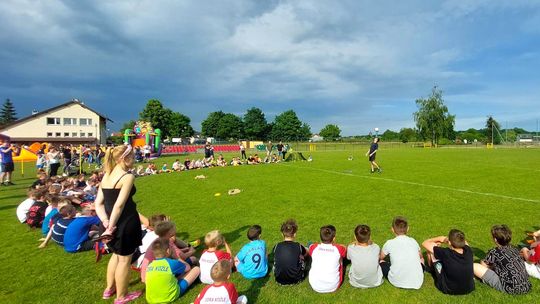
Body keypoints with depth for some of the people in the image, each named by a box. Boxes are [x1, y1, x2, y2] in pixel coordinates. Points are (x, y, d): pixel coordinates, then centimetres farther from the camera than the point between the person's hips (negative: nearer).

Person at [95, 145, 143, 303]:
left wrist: (106, 222, -4)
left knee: (116, 255, 28)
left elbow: (98, 203, 3)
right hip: (125, 222, -8)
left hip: (111, 221, 8)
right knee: (124, 259, 11)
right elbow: (119, 205, -23)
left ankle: (109, 289, 44)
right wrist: (111, 226, -18)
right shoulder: (127, 176, -19)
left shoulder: (106, 176, 6)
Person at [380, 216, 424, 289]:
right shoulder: (413, 241, 4)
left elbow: (381, 257, 15)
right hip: (417, 283, 2)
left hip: (397, 282, -2)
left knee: (381, 262, 23)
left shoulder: (389, 243, -4)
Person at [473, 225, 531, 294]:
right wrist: (493, 266, 25)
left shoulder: (494, 252, -14)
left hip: (511, 289, -7)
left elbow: (483, 265, 2)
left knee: (474, 266, -11)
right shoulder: (514, 248, 4)